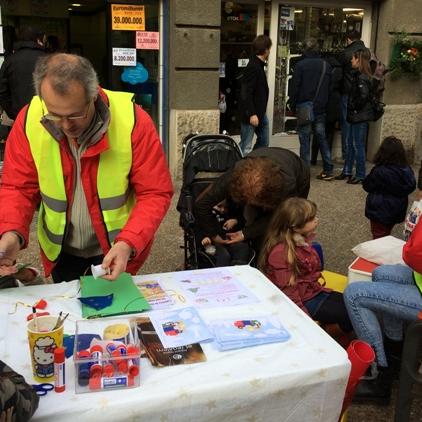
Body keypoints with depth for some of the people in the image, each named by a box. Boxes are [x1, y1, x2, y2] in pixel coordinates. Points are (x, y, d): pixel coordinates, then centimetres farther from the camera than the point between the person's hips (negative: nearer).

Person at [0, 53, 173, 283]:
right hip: (60, 249, 3)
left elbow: (155, 194, -20)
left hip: (116, 249, -2)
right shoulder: (28, 121, -17)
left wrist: (128, 243, -33)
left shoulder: (132, 121, -25)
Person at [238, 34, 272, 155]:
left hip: (260, 113, 10)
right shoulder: (253, 67, -19)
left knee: (264, 142, 17)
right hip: (251, 114, -10)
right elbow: (246, 93, -23)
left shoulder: (259, 65, 12)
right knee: (245, 147, -2)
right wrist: (251, 114, -25)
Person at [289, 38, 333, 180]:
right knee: (322, 138, 12)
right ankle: (328, 170, 14)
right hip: (320, 109, 4)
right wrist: (324, 104, 15)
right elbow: (330, 88, 9)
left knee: (305, 140, 1)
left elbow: (294, 88, -8)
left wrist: (293, 106, 1)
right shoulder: (326, 66, 5)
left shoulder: (300, 65, -8)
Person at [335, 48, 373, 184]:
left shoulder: (361, 77, -16)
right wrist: (351, 109, 9)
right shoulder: (358, 75, 13)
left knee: (358, 145, -3)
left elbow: (364, 95, -26)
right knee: (350, 144, 16)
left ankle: (360, 175, 5)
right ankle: (347, 172, 26)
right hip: (356, 116, 10)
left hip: (360, 117, -10)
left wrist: (355, 107, -15)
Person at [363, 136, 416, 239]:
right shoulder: (407, 170, -8)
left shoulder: (379, 171, -25)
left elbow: (367, 186, -10)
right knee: (386, 236, 23)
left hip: (380, 211, -5)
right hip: (397, 210, 6)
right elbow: (411, 187, 6)